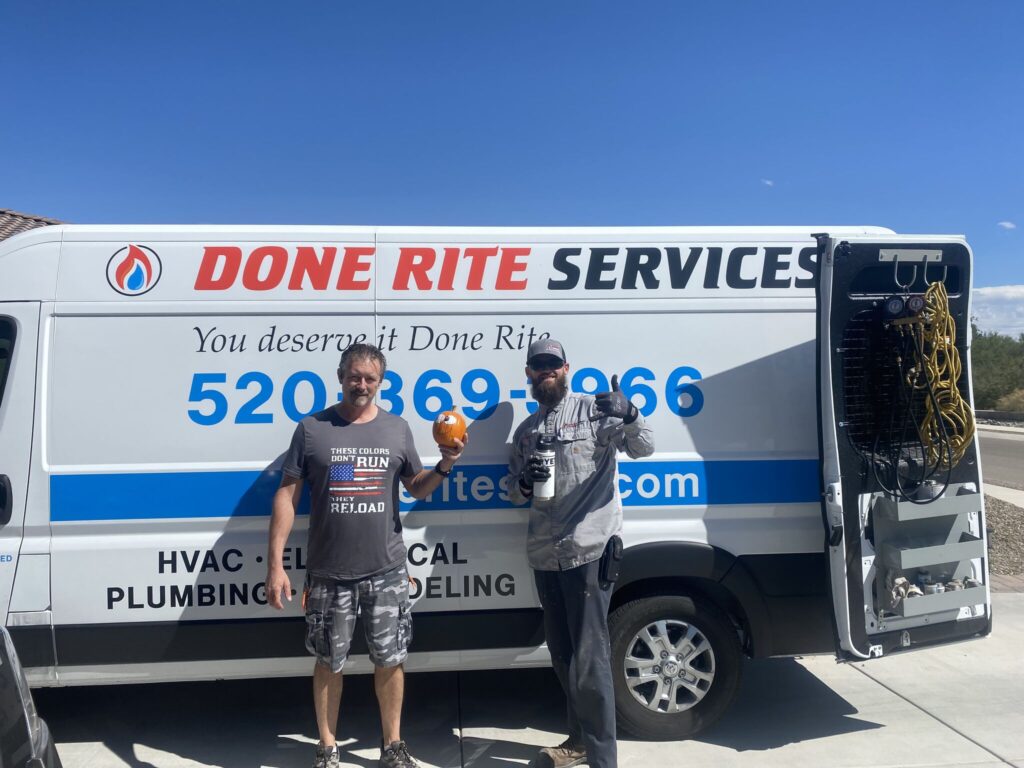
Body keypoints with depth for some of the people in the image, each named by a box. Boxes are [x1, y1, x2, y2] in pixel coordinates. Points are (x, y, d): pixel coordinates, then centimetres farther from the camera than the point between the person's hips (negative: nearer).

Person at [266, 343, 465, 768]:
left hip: (386, 571, 2)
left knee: (390, 660, 11)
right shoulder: (312, 428, -2)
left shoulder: (397, 429, 4)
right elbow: (286, 496, -2)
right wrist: (275, 564, -8)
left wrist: (444, 467, -9)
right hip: (328, 573, -1)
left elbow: (417, 489, 13)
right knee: (329, 663, 13)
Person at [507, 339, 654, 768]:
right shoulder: (525, 430, 14)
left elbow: (642, 449, -13)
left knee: (589, 660, -7)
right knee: (562, 656, 17)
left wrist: (629, 415, -34)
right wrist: (526, 482, -7)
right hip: (544, 556, 7)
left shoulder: (594, 410, -2)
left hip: (589, 550, -6)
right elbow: (514, 493, 17)